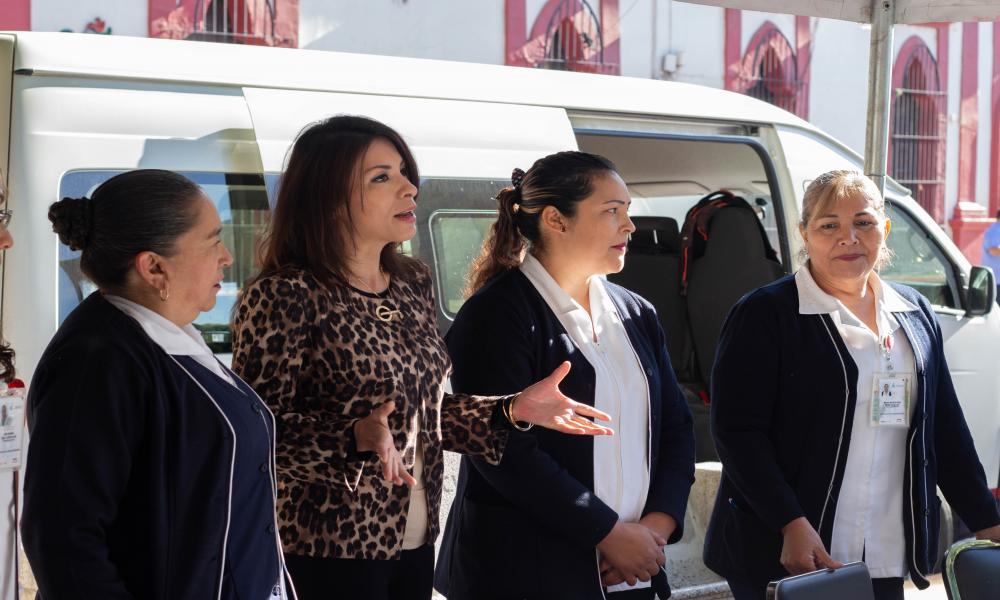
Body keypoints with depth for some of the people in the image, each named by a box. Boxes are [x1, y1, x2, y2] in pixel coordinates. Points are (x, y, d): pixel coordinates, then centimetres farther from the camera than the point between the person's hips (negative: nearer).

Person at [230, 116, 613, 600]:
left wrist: (514, 410, 6)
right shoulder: (284, 297, -15)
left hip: (414, 540, 7)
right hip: (331, 552, -7)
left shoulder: (413, 284, 9)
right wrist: (356, 437, -30)